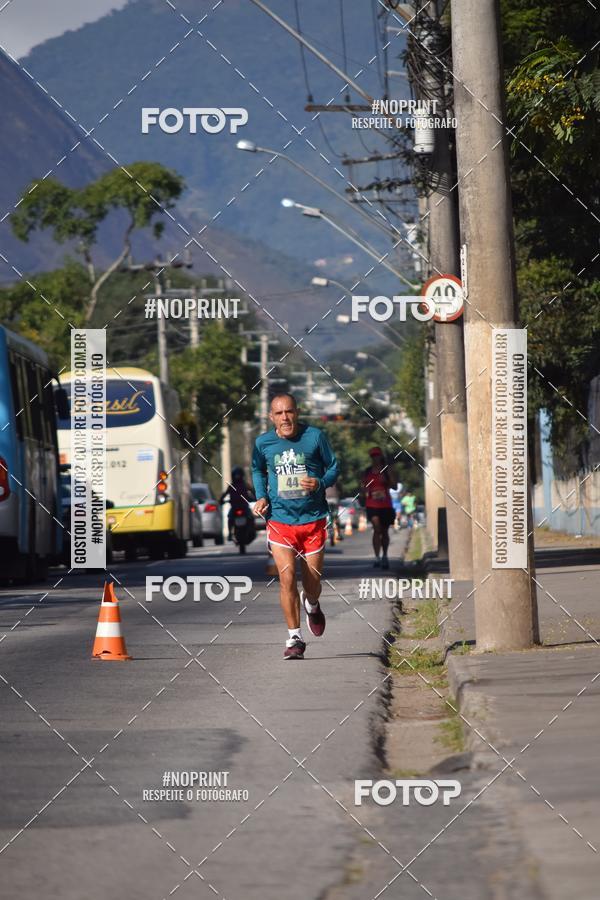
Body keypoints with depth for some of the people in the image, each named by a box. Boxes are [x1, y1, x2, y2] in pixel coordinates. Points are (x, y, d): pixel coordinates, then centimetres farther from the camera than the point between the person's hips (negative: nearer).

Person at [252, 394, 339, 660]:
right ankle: (294, 638, -4)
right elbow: (257, 471, 20)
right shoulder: (263, 443, 1)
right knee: (287, 578, -13)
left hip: (313, 519, 0)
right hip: (280, 520, 0)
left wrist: (320, 483, -17)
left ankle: (311, 605, 43)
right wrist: (261, 497, 4)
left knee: (312, 582, 6)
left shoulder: (314, 436, -5)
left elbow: (333, 468, 4)